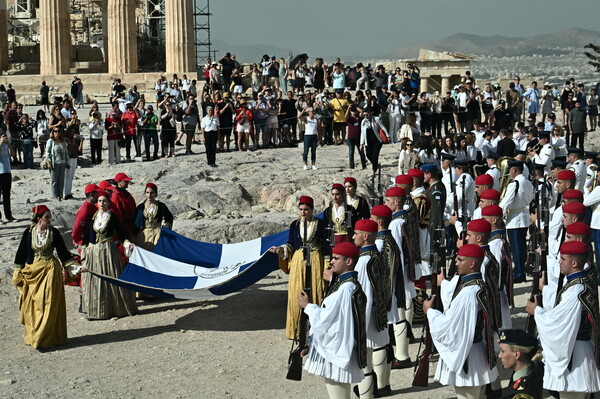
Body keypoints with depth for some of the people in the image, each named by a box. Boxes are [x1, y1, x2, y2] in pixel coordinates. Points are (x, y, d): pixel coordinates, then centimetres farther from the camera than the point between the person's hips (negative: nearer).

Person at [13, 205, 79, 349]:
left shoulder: (54, 232, -2)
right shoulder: (29, 233, -1)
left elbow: (63, 251, 5)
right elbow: (21, 253, 7)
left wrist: (71, 267, -2)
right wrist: (18, 273, 8)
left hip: (50, 270, -1)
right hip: (31, 272, 1)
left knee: (48, 304, -4)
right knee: (32, 306, 5)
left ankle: (42, 339, 1)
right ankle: (32, 336, 17)